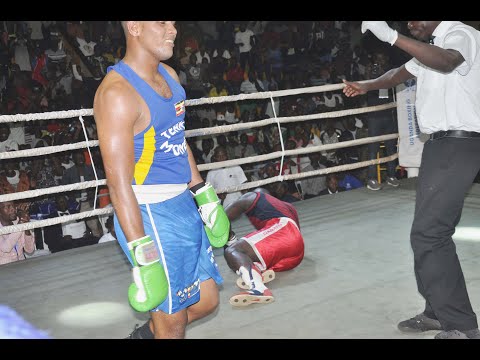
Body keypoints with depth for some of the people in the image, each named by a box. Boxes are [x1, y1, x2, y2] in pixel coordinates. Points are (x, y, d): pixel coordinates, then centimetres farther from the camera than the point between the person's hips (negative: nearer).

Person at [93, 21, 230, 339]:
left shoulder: (169, 75, 8)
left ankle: (146, 335, 41)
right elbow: (119, 184, -21)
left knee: (207, 300, 19)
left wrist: (206, 199, 19)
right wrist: (143, 258, -22)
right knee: (173, 325, 4)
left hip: (184, 206, 9)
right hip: (150, 216, -9)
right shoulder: (118, 93, -20)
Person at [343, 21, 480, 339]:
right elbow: (401, 74, 37)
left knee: (428, 233, -15)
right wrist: (367, 86, 44)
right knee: (433, 232, 12)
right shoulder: (431, 48, 19)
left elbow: (446, 62, -35)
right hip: (440, 144, 10)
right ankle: (438, 312, 21)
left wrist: (391, 35, -38)